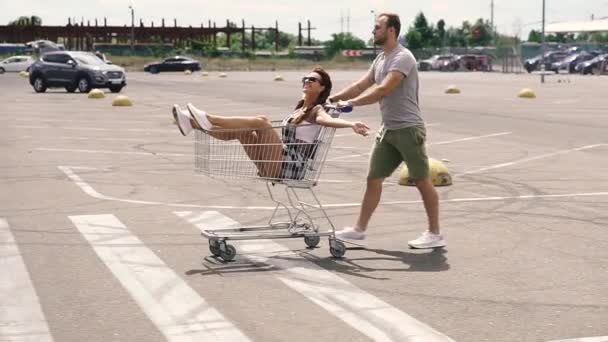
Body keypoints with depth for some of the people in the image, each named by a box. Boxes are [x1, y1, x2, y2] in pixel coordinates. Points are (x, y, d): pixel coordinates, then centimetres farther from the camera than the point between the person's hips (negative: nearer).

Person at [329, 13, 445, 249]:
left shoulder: (403, 58, -15)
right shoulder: (380, 59, 14)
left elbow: (383, 90, -25)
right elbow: (361, 85, 17)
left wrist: (351, 103, -25)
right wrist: (332, 99, 8)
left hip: (408, 129, -9)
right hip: (388, 130, 9)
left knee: (422, 181, 0)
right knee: (373, 179, 8)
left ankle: (435, 234, 7)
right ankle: (359, 230, 14)